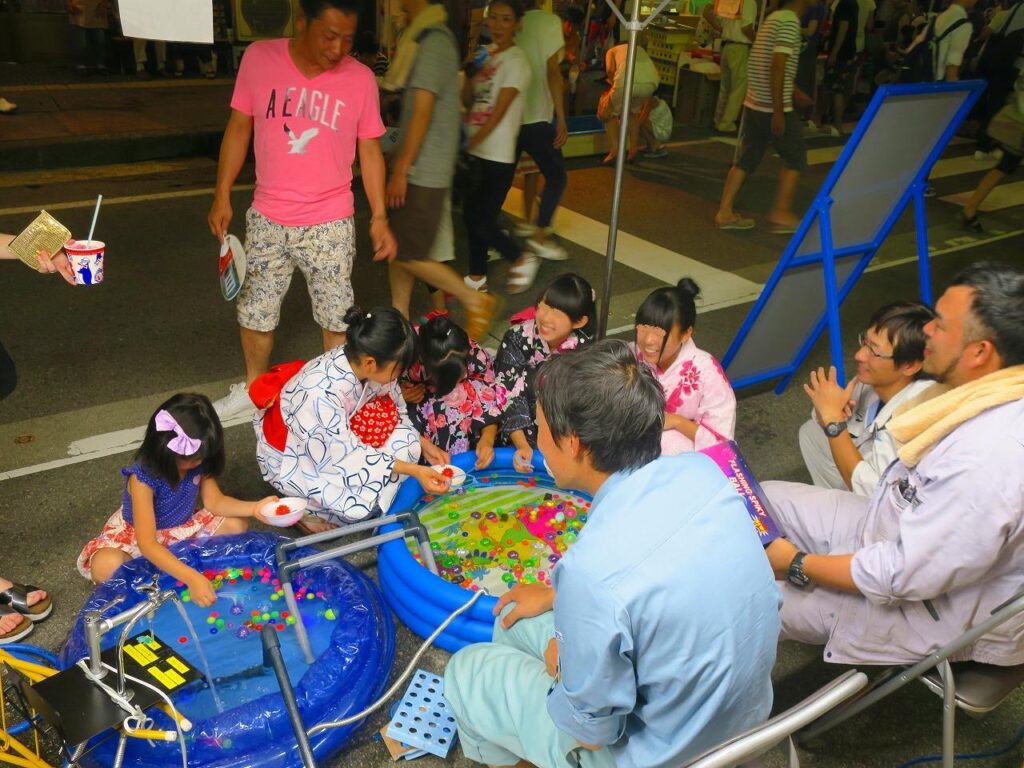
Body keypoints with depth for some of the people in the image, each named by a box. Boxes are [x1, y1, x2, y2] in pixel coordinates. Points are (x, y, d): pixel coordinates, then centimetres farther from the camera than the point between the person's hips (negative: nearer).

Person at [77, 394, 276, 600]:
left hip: (182, 527, 5)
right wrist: (192, 578, -51)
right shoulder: (142, 478, -35)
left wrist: (254, 508, -27)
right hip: (137, 533, -5)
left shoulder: (198, 462, -19)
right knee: (105, 567, -35)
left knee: (237, 525, -14)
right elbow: (147, 545, -40)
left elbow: (214, 501, -7)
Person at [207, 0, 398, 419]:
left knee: (336, 316, 7)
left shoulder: (361, 78, -7)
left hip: (330, 223, -1)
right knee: (254, 311, 15)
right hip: (267, 219, 2)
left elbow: (369, 151, 2)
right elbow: (239, 128, 3)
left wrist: (379, 217, -3)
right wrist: (222, 196, 1)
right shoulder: (258, 58, -6)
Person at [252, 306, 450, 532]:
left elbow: (394, 413, -1)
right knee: (362, 501, -26)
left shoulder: (358, 361, -21)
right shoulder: (321, 394, -40)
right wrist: (414, 470, -28)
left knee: (403, 443, -11)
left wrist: (421, 443, -9)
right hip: (291, 457, -7)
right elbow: (349, 456, -30)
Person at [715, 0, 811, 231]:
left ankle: (725, 212, 9)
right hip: (774, 107, -8)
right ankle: (781, 212, 9)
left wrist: (794, 91, 34)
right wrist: (778, 112, -22)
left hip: (754, 103, 8)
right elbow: (777, 67, -22)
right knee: (795, 158, 6)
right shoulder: (790, 22, -14)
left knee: (745, 158, 10)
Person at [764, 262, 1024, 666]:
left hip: (936, 612, -8)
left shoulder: (989, 462, -37)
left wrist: (798, 565, -16)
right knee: (766, 498, 8)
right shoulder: (986, 394, -8)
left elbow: (904, 576, -29)